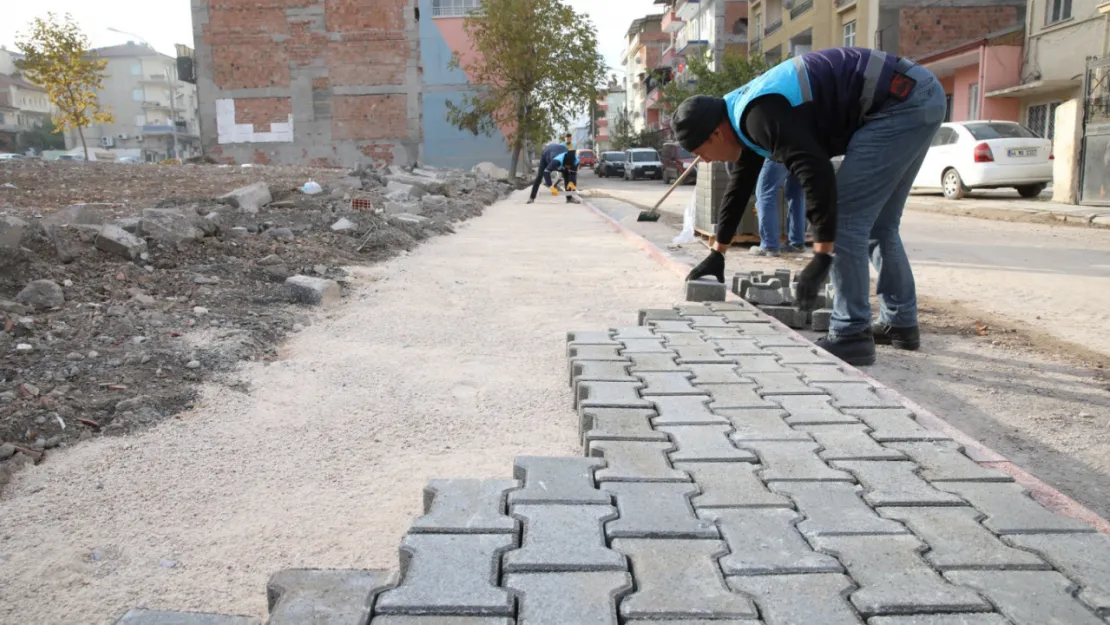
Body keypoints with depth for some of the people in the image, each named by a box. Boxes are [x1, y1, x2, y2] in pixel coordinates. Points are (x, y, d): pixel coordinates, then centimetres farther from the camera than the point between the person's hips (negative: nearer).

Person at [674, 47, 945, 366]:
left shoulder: (760, 115, -20)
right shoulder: (748, 112, 13)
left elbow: (818, 175, -29)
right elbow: (740, 184, 24)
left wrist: (822, 257, -24)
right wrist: (716, 253, 30)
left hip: (901, 103, -10)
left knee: (847, 218, -9)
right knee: (879, 224, 17)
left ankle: (850, 337, -5)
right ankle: (901, 323, 26)